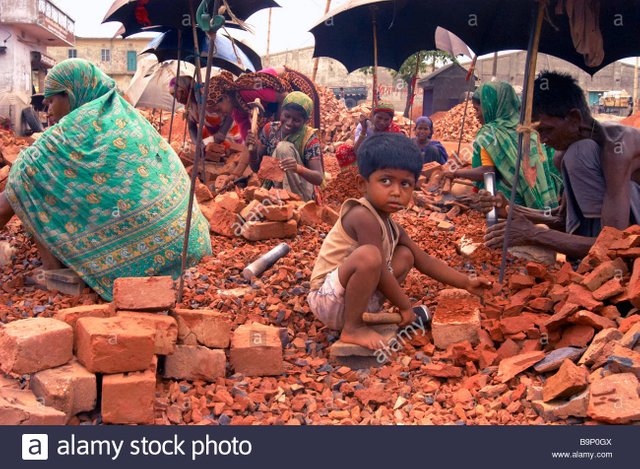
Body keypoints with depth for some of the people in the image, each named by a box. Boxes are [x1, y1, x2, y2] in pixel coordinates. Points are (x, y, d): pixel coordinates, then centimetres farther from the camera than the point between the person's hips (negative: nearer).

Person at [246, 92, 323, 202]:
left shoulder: (309, 139, -15)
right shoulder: (269, 129, -5)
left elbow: (319, 179, -22)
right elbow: (256, 167, 1)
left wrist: (298, 168, -42)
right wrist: (253, 151, -21)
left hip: (300, 193, -2)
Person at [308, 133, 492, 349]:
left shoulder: (390, 225, 6)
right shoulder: (363, 216, -23)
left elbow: (424, 260, 15)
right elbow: (379, 272, -22)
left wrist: (466, 283, 13)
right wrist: (404, 306, -10)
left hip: (352, 297, 10)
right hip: (328, 300, -10)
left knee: (405, 256, 13)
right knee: (369, 255, -34)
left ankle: (358, 316, 5)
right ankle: (352, 329, -15)